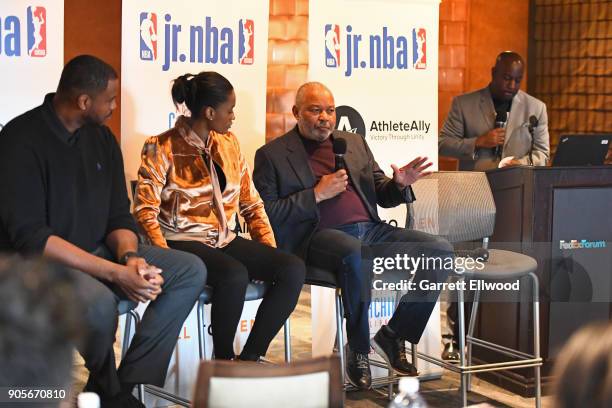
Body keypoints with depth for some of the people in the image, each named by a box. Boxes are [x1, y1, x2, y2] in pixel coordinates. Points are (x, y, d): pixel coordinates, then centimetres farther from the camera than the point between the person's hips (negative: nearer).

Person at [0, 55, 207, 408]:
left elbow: (119, 216, 9)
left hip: (98, 251, 8)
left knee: (191, 271, -8)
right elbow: (29, 237, -23)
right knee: (98, 301, -37)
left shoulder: (102, 137, 6)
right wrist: (116, 273, -29)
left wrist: (130, 258, -16)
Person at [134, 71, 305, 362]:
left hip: (224, 240, 6)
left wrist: (271, 254, 3)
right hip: (184, 241, -6)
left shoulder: (229, 143, 14)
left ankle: (250, 357, -12)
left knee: (293, 269, -19)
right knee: (235, 275, -37)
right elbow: (146, 211, -10)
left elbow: (251, 202, 15)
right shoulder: (163, 148, -4)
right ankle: (223, 360, -14)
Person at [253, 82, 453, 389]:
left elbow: (381, 195, 23)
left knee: (440, 250, -14)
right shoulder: (272, 154, 6)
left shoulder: (354, 143, 22)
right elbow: (266, 214, -4)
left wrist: (400, 184, -1)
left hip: (370, 229, 6)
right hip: (319, 235, -6)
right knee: (355, 253, -40)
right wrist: (317, 195, -10)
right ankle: (358, 350, -20)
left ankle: (393, 334, 0)